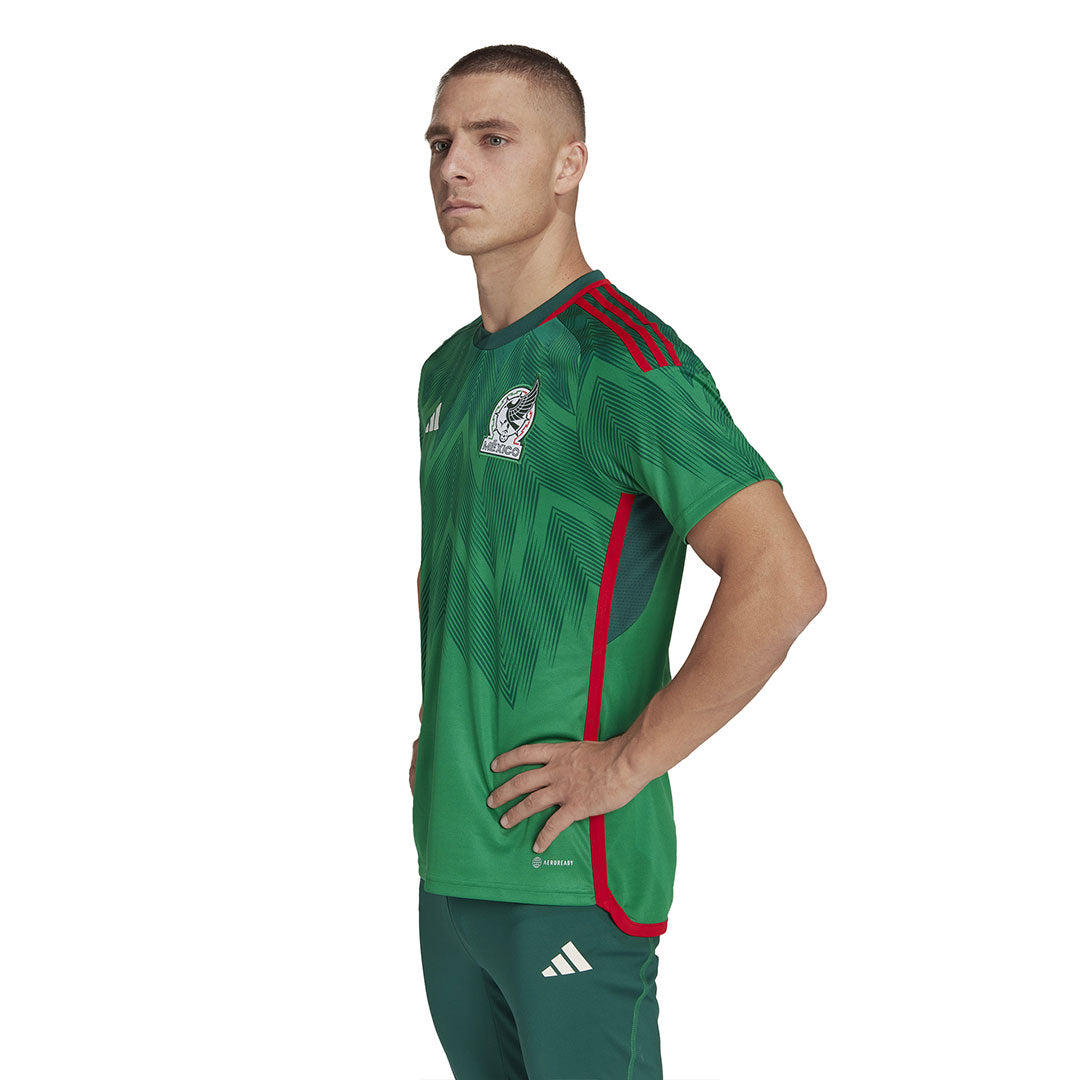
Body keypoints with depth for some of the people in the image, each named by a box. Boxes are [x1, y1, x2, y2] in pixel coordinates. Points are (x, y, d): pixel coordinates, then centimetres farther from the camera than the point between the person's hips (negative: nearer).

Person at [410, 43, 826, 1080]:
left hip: (568, 868, -8)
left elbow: (781, 580, -22)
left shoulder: (621, 359, -14)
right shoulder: (448, 371, 14)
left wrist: (626, 762, -19)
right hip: (449, 858, 8)